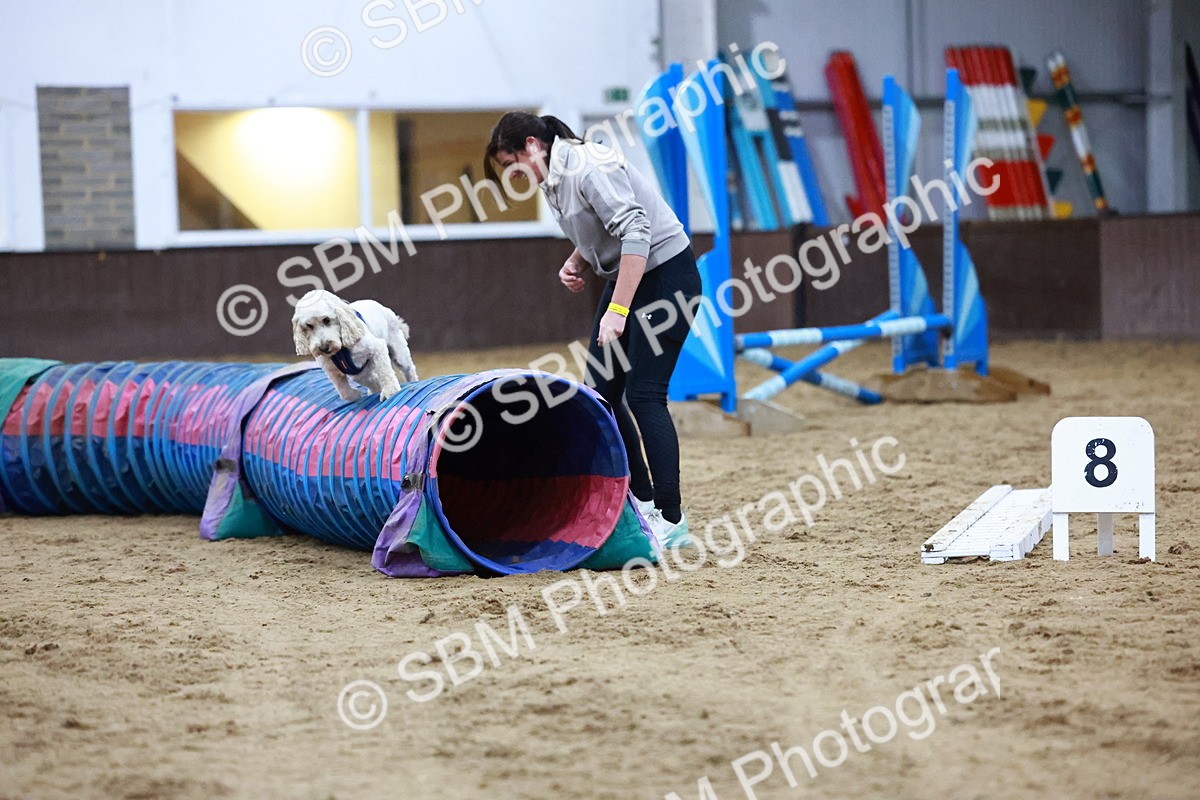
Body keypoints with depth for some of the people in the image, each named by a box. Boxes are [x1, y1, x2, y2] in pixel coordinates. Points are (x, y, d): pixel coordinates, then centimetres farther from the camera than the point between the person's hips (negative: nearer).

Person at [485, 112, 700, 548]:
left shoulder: (588, 169, -22)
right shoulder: (553, 180, 7)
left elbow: (636, 232, -29)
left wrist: (617, 310, -31)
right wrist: (576, 264, 0)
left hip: (666, 275, -10)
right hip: (627, 277, 10)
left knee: (643, 394, -13)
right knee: (600, 391, 7)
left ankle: (671, 522, -8)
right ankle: (642, 502, 17)